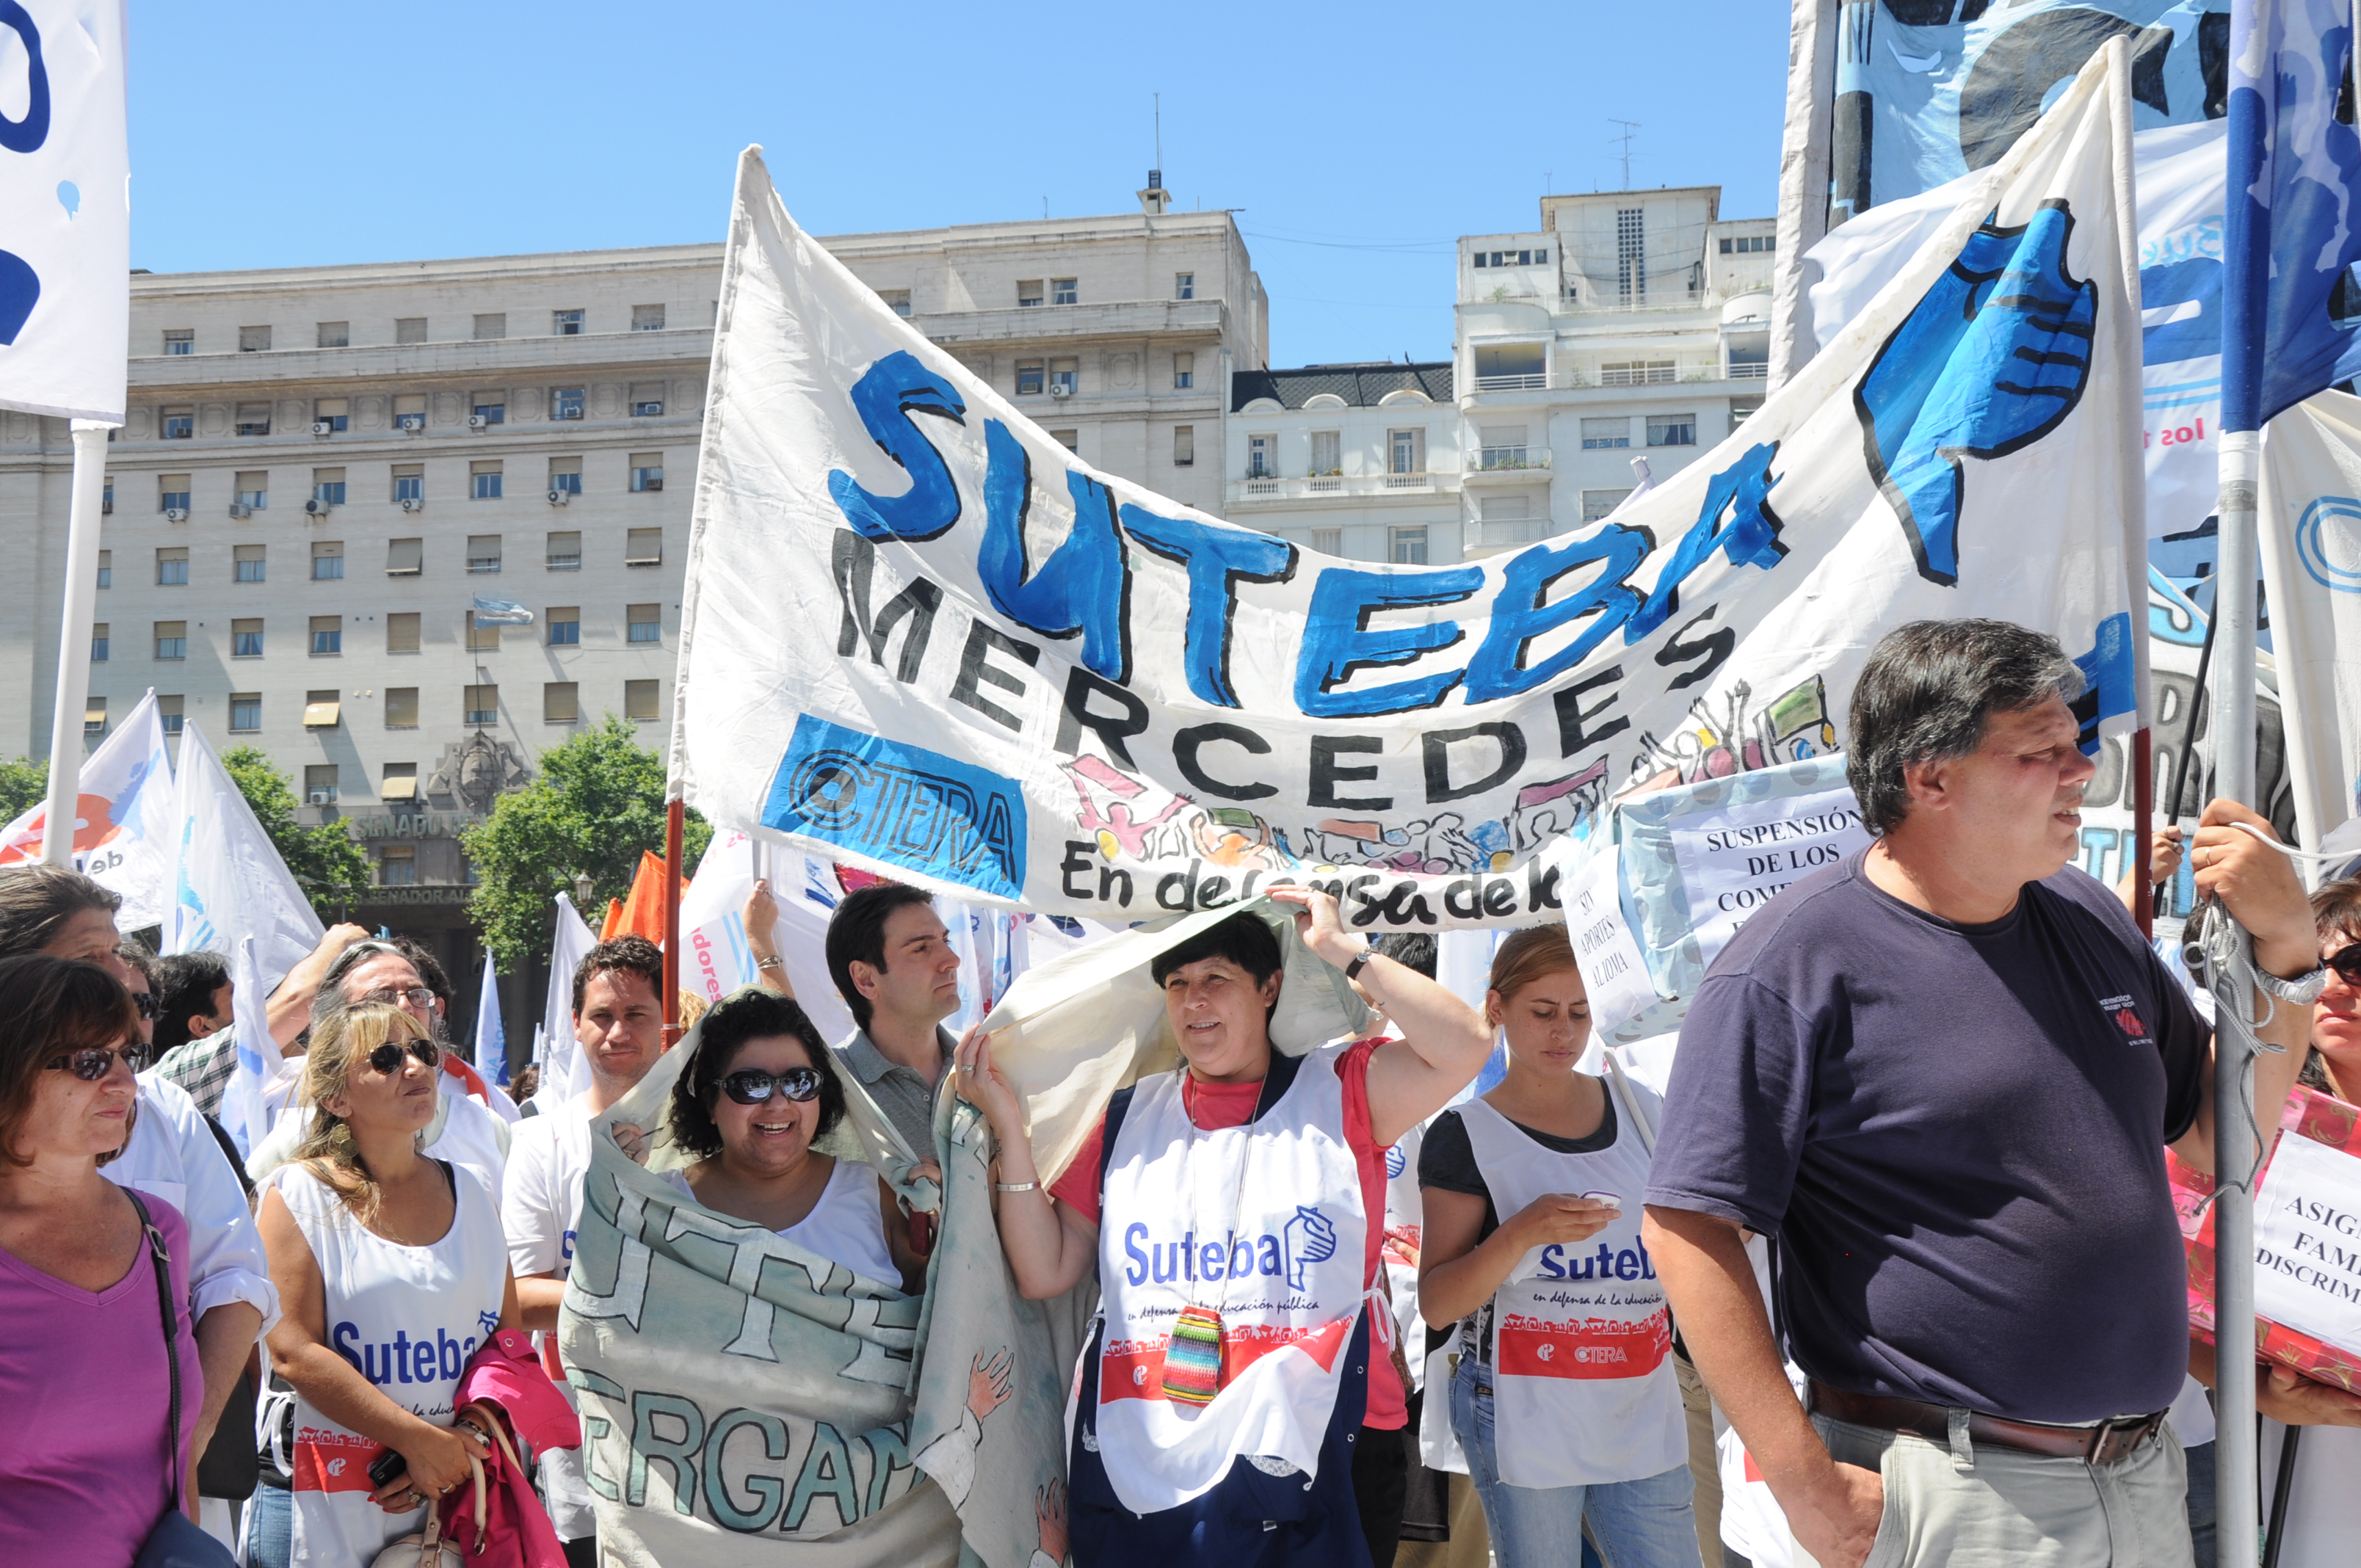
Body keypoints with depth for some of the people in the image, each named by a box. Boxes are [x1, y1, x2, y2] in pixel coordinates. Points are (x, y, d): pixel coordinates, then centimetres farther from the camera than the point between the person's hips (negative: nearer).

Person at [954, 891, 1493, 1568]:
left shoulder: (1339, 1091, 2)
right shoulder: (1130, 1115, 11)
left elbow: (1465, 1045, -15)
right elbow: (1046, 1271, 7)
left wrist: (1342, 950, -9)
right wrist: (1009, 1127, -2)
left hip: (1306, 1465, -3)